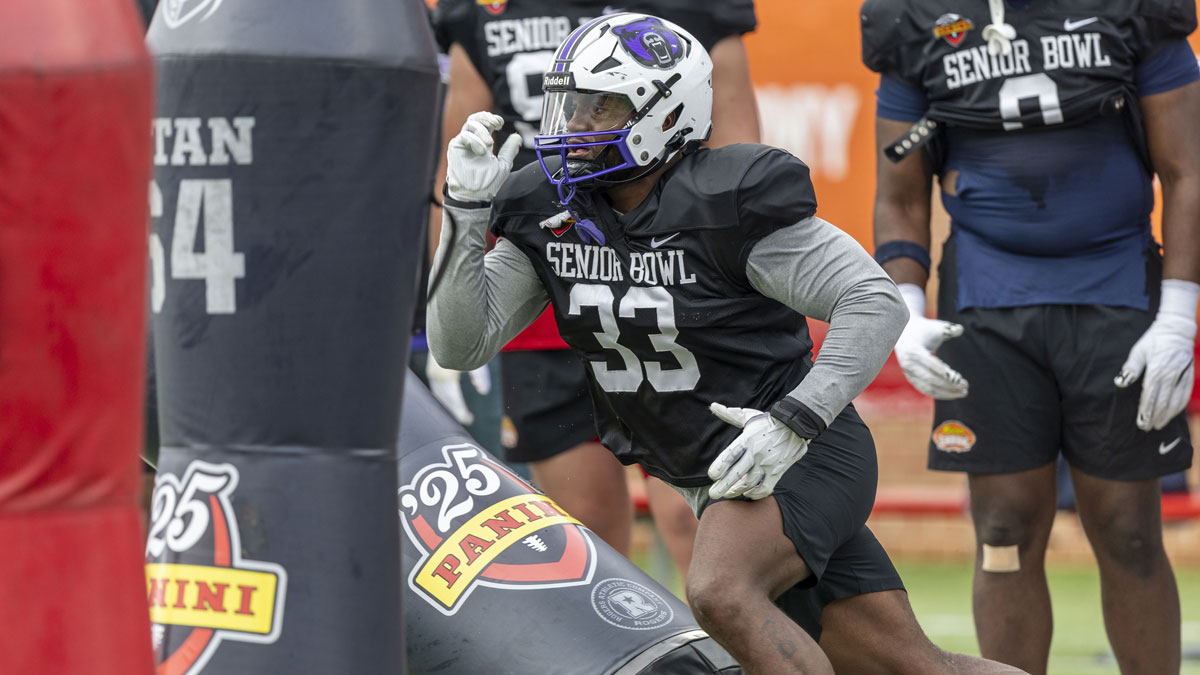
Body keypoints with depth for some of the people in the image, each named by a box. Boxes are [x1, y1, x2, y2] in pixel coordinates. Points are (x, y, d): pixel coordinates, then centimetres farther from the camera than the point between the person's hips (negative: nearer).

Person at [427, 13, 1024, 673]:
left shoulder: (727, 203, -18)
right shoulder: (550, 216, 1)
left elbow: (875, 303, -20)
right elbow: (460, 342, -2)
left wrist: (795, 421, -28)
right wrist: (466, 210, -13)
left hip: (796, 454, -7)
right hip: (712, 479, 7)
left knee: (722, 594, -33)